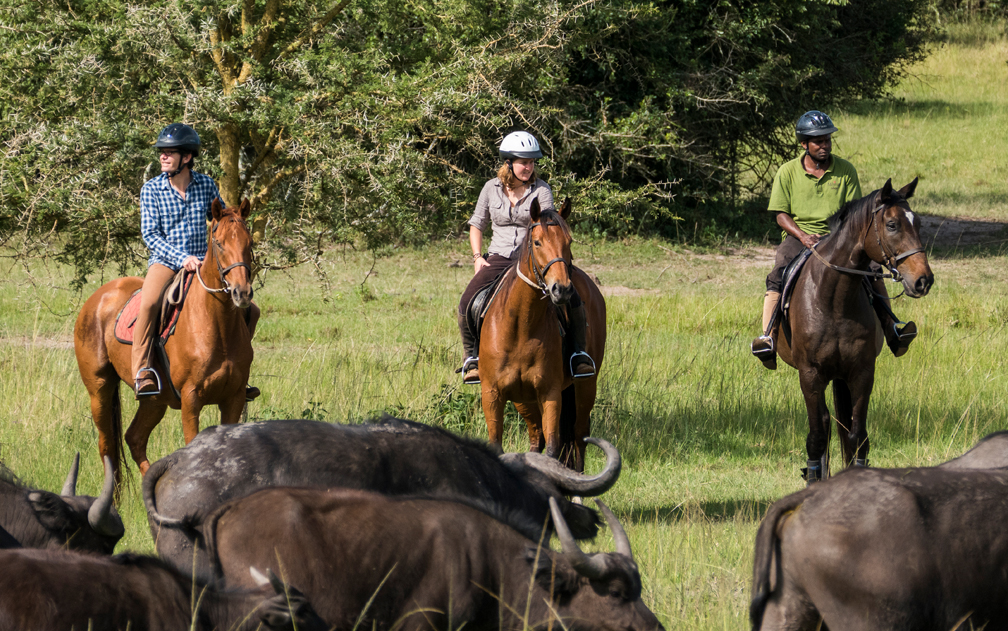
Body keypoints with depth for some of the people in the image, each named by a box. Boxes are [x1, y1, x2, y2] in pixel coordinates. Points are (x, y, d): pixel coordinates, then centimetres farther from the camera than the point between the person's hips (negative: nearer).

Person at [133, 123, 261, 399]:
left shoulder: (206, 185, 3)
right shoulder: (152, 190, -4)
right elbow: (150, 234, -9)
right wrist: (182, 258, -22)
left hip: (202, 265, 4)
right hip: (164, 262, -4)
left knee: (249, 311, -2)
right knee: (148, 304, -36)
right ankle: (141, 371, -28)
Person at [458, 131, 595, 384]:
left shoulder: (541, 190, -3)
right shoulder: (492, 188, 5)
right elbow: (476, 225, 16)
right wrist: (477, 257, 1)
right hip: (498, 258, 1)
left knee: (571, 297, -25)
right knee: (468, 302, -21)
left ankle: (579, 353, -12)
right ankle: (471, 357, -1)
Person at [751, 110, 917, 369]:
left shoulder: (845, 170, 6)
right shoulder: (788, 172, 4)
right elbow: (781, 214, 3)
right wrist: (802, 235, -16)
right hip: (798, 238, -1)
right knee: (777, 276, -30)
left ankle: (890, 329, -19)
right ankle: (768, 337, -33)